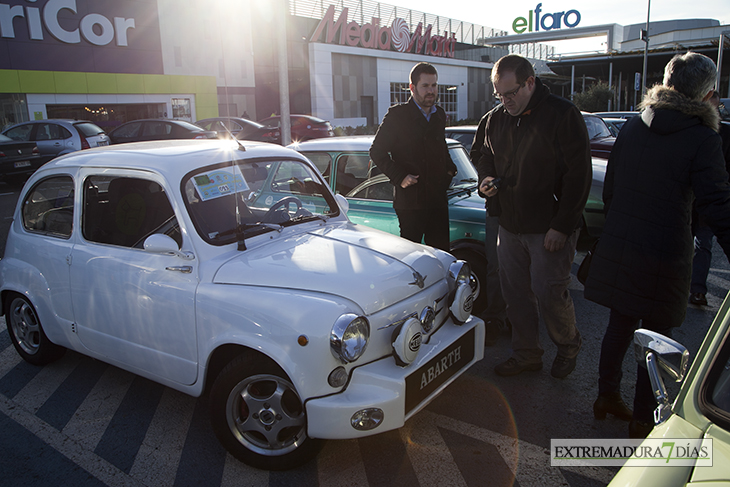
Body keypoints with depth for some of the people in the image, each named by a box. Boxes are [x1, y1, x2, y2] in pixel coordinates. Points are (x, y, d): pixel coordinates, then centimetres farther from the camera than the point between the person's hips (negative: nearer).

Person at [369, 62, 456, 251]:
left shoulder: (440, 115, 13)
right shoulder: (397, 115, -6)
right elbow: (376, 151, -5)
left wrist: (450, 169, 12)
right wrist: (399, 177, -14)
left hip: (438, 200, 6)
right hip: (410, 201, -5)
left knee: (441, 253, 10)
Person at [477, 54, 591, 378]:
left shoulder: (563, 115, -10)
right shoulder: (495, 119, 8)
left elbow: (578, 175, -12)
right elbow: (487, 159, 23)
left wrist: (561, 227, -16)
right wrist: (486, 180, -1)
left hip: (550, 227, -6)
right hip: (509, 225, 6)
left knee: (548, 293, -3)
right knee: (514, 292, 10)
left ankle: (568, 346, 26)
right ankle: (526, 353, 27)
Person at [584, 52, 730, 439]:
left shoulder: (632, 127, 4)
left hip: (617, 248, 5)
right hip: (663, 257, -5)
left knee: (619, 326, 19)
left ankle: (607, 397, 34)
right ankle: (642, 422, 21)